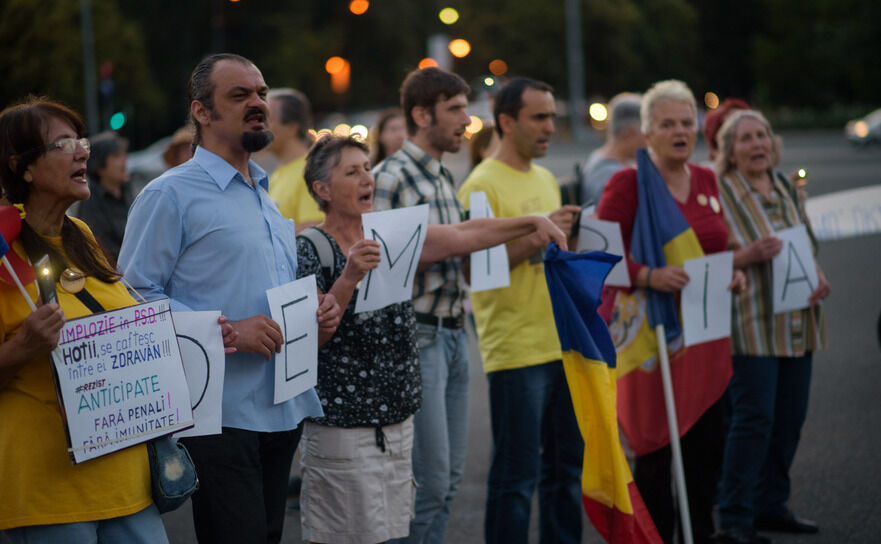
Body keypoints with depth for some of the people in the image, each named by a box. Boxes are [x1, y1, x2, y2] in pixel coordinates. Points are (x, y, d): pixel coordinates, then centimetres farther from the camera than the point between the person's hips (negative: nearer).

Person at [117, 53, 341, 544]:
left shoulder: (265, 196, 21)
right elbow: (136, 297, -14)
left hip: (282, 410, 8)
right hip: (221, 415, -8)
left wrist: (317, 310, 10)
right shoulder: (171, 195, -5)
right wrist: (226, 332, -21)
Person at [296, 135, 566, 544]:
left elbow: (461, 237, 11)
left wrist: (533, 223, 8)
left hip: (396, 418, 7)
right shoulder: (310, 250, -9)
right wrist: (349, 277, -28)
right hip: (341, 428, -7)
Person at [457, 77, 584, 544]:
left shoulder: (546, 179, 16)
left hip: (562, 345, 8)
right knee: (516, 476, -4)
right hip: (516, 352, -8)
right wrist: (538, 236, -24)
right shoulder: (482, 185, -10)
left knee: (566, 465, 13)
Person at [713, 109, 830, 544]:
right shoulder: (720, 193, -7)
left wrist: (819, 277, 3)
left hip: (797, 321, 7)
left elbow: (808, 244, 22)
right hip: (752, 324, -7)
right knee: (754, 418, -11)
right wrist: (748, 256, -24)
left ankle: (770, 506, 23)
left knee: (790, 417, 10)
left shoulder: (786, 187, 13)